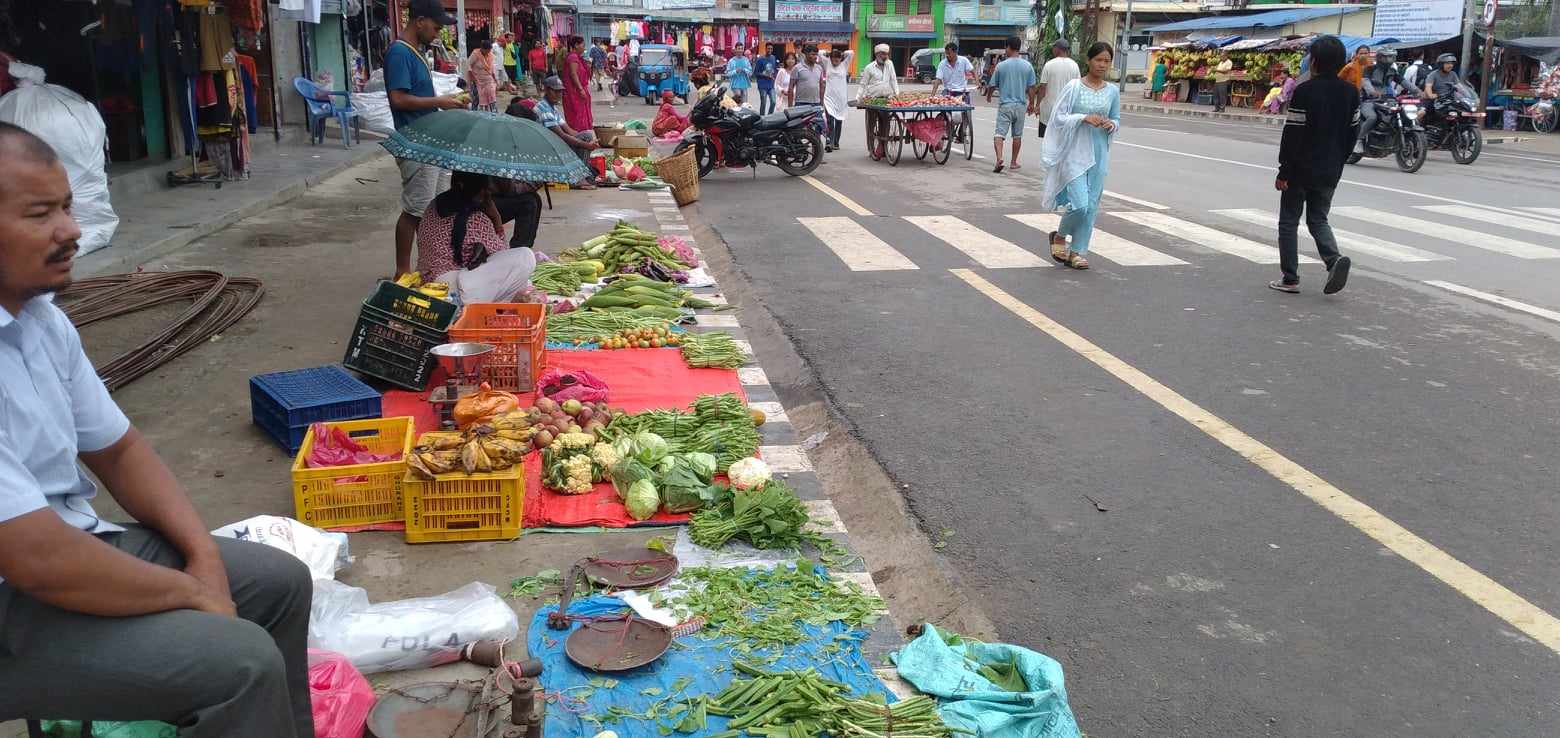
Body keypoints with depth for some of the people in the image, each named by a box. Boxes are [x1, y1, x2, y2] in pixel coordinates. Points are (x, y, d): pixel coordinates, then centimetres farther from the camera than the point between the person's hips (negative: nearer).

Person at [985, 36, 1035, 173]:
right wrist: (1031, 103, 15)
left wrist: (988, 96, 25)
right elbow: (1031, 87, 2)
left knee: (999, 133, -5)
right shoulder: (1027, 65, -1)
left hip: (1005, 104, -2)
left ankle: (999, 158, -26)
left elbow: (993, 85, 4)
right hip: (1020, 105, 2)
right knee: (1017, 135, 14)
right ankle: (1014, 162, 20)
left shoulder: (1001, 66, -6)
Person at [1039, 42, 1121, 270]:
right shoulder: (1074, 87, -5)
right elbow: (1059, 117, -6)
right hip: (1075, 152, -4)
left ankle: (1077, 251, 16)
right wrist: (1084, 118, -19)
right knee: (1080, 204, -13)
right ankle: (1059, 235, 16)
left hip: (1099, 154, 4)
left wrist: (1111, 125, -8)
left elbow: (1117, 121, 14)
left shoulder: (1113, 91, 6)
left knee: (1091, 205, 4)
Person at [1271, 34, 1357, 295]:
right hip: (1330, 171, 6)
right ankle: (1334, 259, -10)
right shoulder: (1350, 92, 5)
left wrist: (1284, 171, -12)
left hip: (1301, 169, -6)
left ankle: (1290, 279, 8)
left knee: (1289, 222, 7)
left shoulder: (1305, 91, -15)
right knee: (1318, 219, 17)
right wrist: (1338, 162, 19)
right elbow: (1352, 130, 10)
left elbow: (1293, 134, -16)